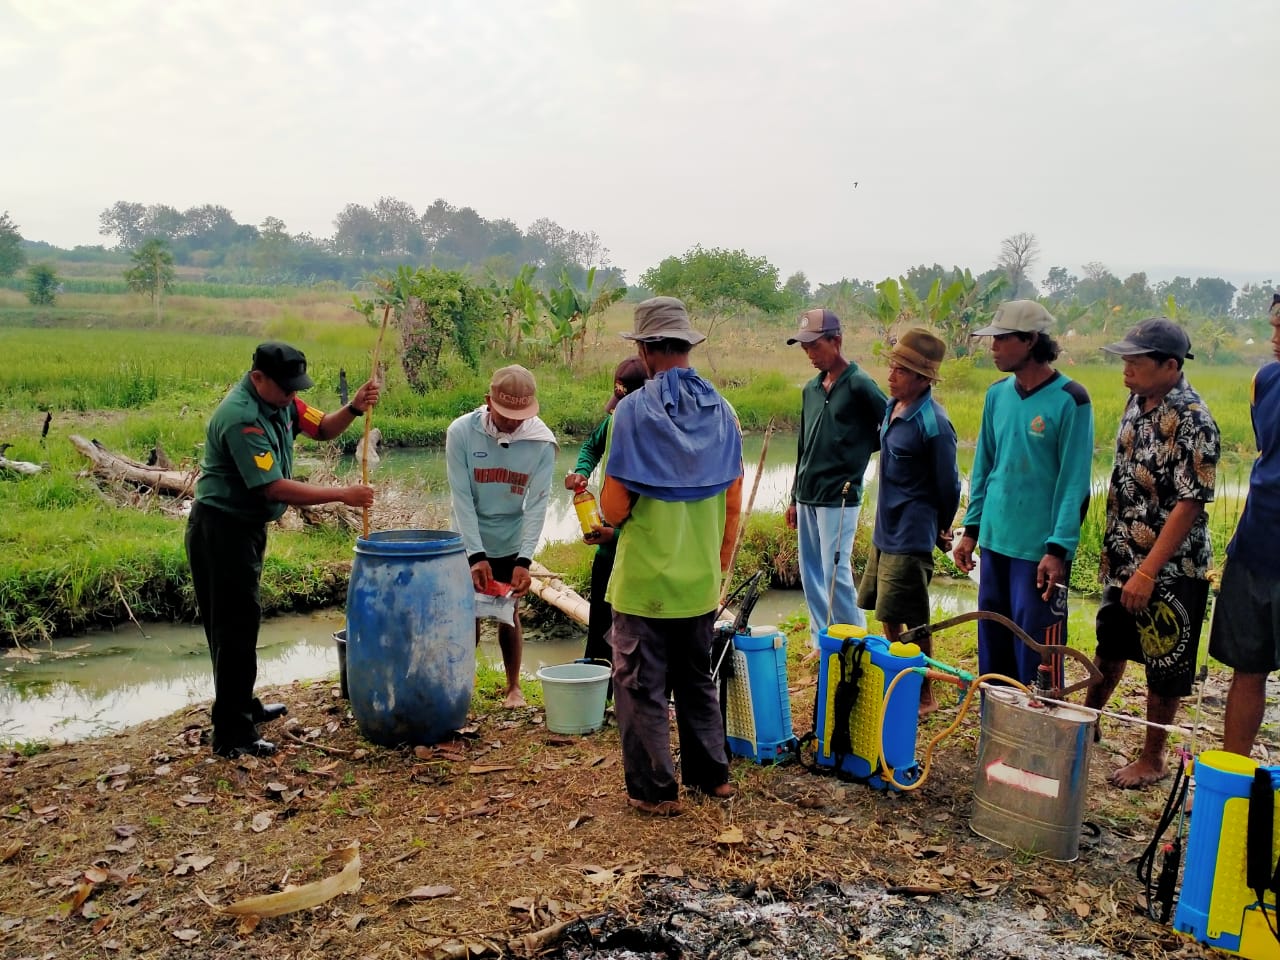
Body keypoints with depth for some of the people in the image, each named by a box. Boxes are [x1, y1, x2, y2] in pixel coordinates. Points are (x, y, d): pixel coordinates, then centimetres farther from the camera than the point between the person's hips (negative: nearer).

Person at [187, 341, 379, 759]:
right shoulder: (241, 417, -26)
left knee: (240, 620, 20)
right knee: (234, 628, -6)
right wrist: (343, 495, -25)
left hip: (247, 526, 10)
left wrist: (353, 408, -13)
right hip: (221, 529, -10)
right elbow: (275, 488, -29)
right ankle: (233, 736, 0)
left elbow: (321, 428, 8)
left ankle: (243, 705, 35)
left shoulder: (278, 398, 2)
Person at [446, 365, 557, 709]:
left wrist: (525, 560, -23)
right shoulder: (461, 432, -18)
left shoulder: (542, 442, -16)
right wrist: (476, 556, -23)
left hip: (512, 544, 0)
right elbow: (461, 498, -18)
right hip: (470, 544, 0)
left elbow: (537, 503, -16)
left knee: (509, 614, 9)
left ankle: (514, 686, 25)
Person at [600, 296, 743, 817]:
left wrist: (607, 512, 7)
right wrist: (721, 566, 17)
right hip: (701, 580, 6)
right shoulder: (721, 411, 1)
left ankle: (655, 789, 17)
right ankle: (711, 774, 31)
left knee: (641, 685, 9)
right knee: (698, 679, 21)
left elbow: (614, 509, -16)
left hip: (645, 582, -5)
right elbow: (733, 505, 5)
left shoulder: (634, 410, -14)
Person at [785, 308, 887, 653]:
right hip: (807, 496, 7)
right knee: (810, 573, 11)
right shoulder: (811, 389, 12)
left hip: (839, 497, -7)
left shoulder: (859, 385, -10)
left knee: (836, 574, -6)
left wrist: (856, 450, 0)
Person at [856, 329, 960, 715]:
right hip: (885, 529, 9)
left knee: (912, 622, 1)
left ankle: (925, 695, 17)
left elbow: (948, 484, -11)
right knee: (887, 614, 19)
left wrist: (941, 530, 2)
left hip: (911, 536, -9)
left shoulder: (933, 423, -21)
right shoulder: (891, 406, 4)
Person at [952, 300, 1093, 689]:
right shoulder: (997, 394, 8)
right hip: (995, 542, 6)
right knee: (993, 650, 14)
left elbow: (1075, 482, -12)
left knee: (1037, 657, 0)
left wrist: (1059, 549, -16)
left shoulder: (1070, 399, -10)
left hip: (1041, 550, -6)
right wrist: (971, 529, 11)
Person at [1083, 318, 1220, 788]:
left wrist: (1148, 572, -23)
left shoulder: (1193, 421, -21)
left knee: (1164, 669, 8)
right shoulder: (1138, 403, 4)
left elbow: (1190, 503, -23)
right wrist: (1111, 548, 13)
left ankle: (1152, 759, 23)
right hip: (1125, 560, 8)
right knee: (1109, 649, 23)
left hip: (1169, 569, -7)